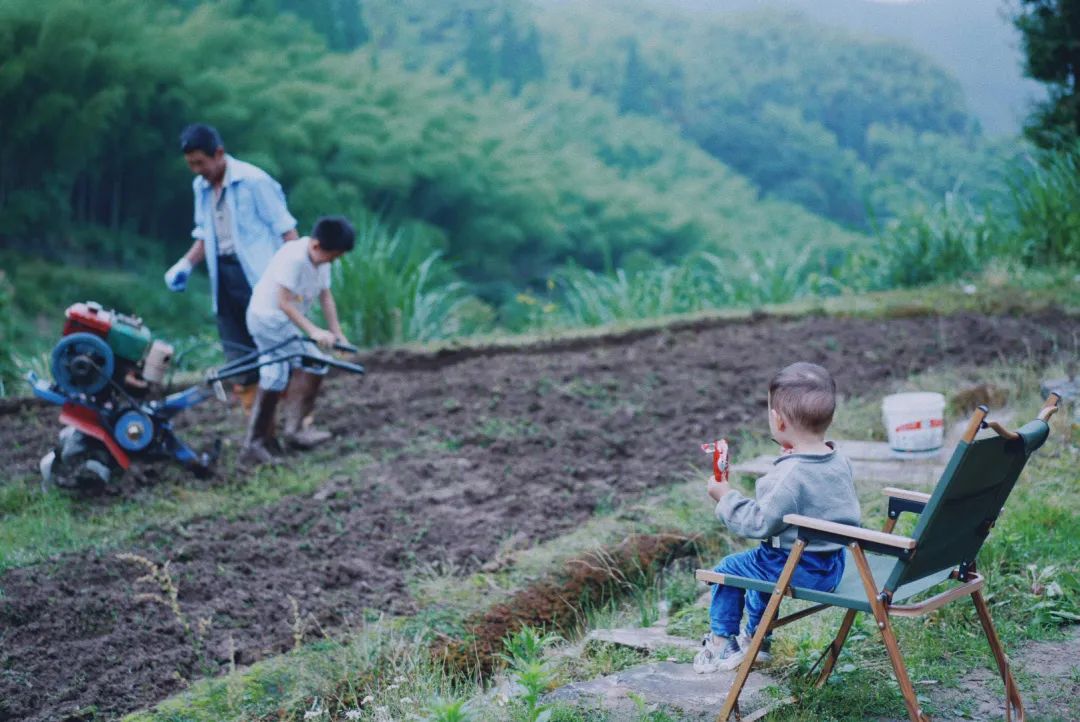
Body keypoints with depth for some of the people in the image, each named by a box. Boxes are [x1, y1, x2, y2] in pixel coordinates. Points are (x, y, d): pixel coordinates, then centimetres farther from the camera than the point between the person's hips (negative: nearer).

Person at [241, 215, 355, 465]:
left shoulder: (321, 259, 1)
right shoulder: (294, 257, -26)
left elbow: (325, 296, 5)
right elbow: (284, 302, -28)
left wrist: (337, 333, -1)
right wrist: (313, 331, -32)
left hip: (273, 321, 10)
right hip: (269, 318, -10)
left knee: (273, 382, 14)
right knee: (314, 364, -15)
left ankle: (254, 446, 20)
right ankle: (294, 429, -8)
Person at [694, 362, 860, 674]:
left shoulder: (790, 476, -27)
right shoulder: (840, 462, -1)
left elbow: (759, 523, -23)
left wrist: (726, 497, -10)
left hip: (800, 570, -8)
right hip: (832, 565, 9)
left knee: (727, 569, 10)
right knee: (759, 560, 32)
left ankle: (721, 645, 21)